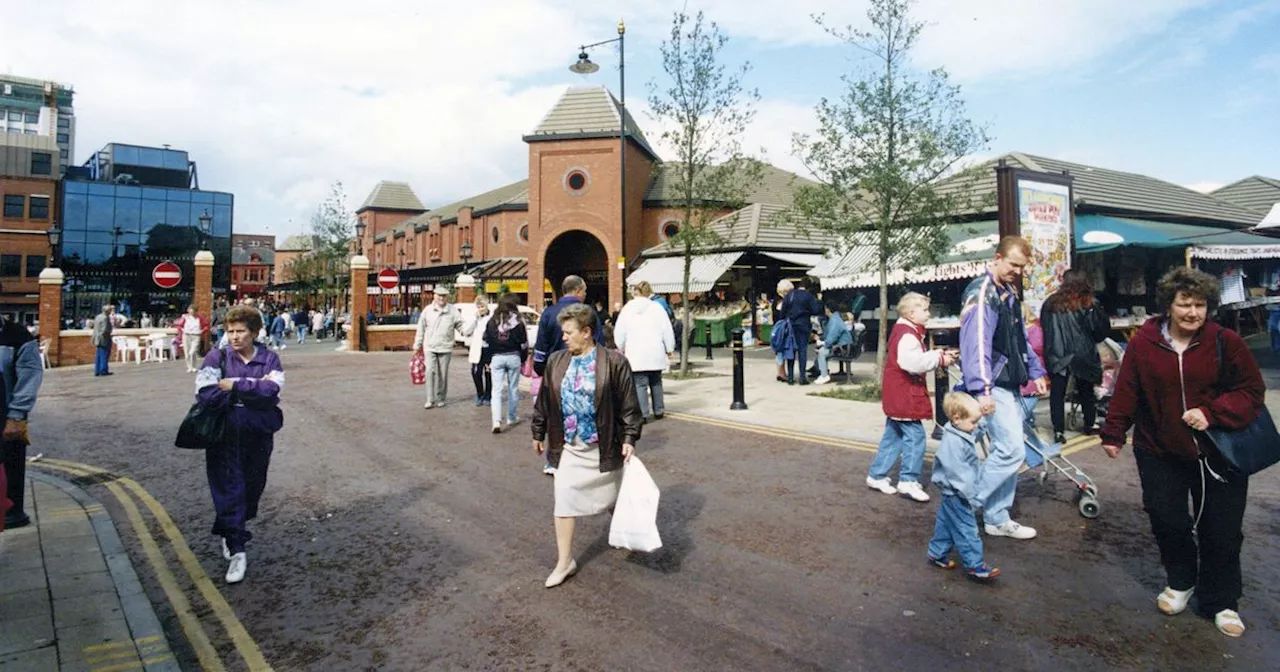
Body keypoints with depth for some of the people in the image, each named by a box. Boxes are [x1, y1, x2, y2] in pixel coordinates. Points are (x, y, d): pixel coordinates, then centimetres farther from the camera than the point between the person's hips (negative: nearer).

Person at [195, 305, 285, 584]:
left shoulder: (269, 359, 0)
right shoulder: (217, 358, -3)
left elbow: (272, 391, -17)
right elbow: (205, 395, -17)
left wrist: (235, 386, -19)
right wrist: (254, 389, -16)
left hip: (259, 435, 2)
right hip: (225, 434, -2)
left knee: (252, 487, 15)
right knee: (229, 489, -4)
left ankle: (234, 531, 41)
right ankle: (236, 551, 5)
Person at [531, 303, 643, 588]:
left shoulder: (614, 362, -13)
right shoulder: (556, 362, 1)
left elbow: (629, 405, -12)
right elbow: (544, 401, 9)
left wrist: (629, 439, -15)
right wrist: (538, 433, 13)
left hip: (603, 446, -3)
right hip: (568, 446, 3)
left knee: (612, 497, 16)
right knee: (563, 501, 1)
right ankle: (564, 561, 14)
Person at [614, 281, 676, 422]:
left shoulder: (627, 309, 0)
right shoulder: (657, 308, -1)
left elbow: (619, 333, 4)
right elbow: (667, 330, 1)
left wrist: (621, 349, 19)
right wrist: (669, 349, 12)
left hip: (635, 354, -1)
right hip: (655, 353, 1)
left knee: (640, 384, 0)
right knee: (656, 382, 15)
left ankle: (642, 414, -4)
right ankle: (658, 411, 23)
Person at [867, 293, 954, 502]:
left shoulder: (905, 332, 16)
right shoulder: (907, 335, -18)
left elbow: (916, 360, 20)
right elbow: (913, 363, -30)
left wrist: (934, 355, 5)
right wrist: (938, 358, -20)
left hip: (897, 396, 11)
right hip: (903, 394, -11)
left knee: (893, 436, 15)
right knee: (914, 435, -7)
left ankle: (877, 476, 21)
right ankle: (908, 480, 0)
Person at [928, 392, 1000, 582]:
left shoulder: (964, 436, 5)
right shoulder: (952, 442, -27)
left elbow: (972, 466, 19)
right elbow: (958, 474, -27)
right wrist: (973, 496, -22)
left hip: (952, 494, 10)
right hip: (956, 495, -10)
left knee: (946, 524, 19)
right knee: (966, 530, -1)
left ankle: (937, 554, 31)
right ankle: (975, 565, 7)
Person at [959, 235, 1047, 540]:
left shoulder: (1010, 293, 17)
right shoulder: (982, 292, -14)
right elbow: (976, 343, -24)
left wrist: (1035, 371, 22)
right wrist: (982, 389, -31)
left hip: (1011, 385, 10)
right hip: (994, 386, -10)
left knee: (1007, 451, 11)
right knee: (1011, 450, -12)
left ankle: (997, 519, 20)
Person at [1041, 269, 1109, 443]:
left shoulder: (1050, 303, -1)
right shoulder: (1089, 305, -6)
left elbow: (1045, 330, 5)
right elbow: (1103, 329, 2)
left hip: (1057, 356, 0)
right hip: (1083, 356, 0)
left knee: (1057, 393, 3)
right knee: (1086, 390, 18)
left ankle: (1058, 431, -2)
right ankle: (1090, 425, 31)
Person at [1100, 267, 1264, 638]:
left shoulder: (1225, 342, -7)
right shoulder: (1143, 343, -6)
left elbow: (1252, 391, -3)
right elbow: (1126, 392, 0)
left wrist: (1212, 413, -19)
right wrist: (1113, 434, 2)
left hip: (1217, 452, 0)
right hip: (1159, 451, 0)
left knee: (1221, 530, 7)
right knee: (1167, 519, 4)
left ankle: (1221, 602, 26)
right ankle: (1181, 582, 31)